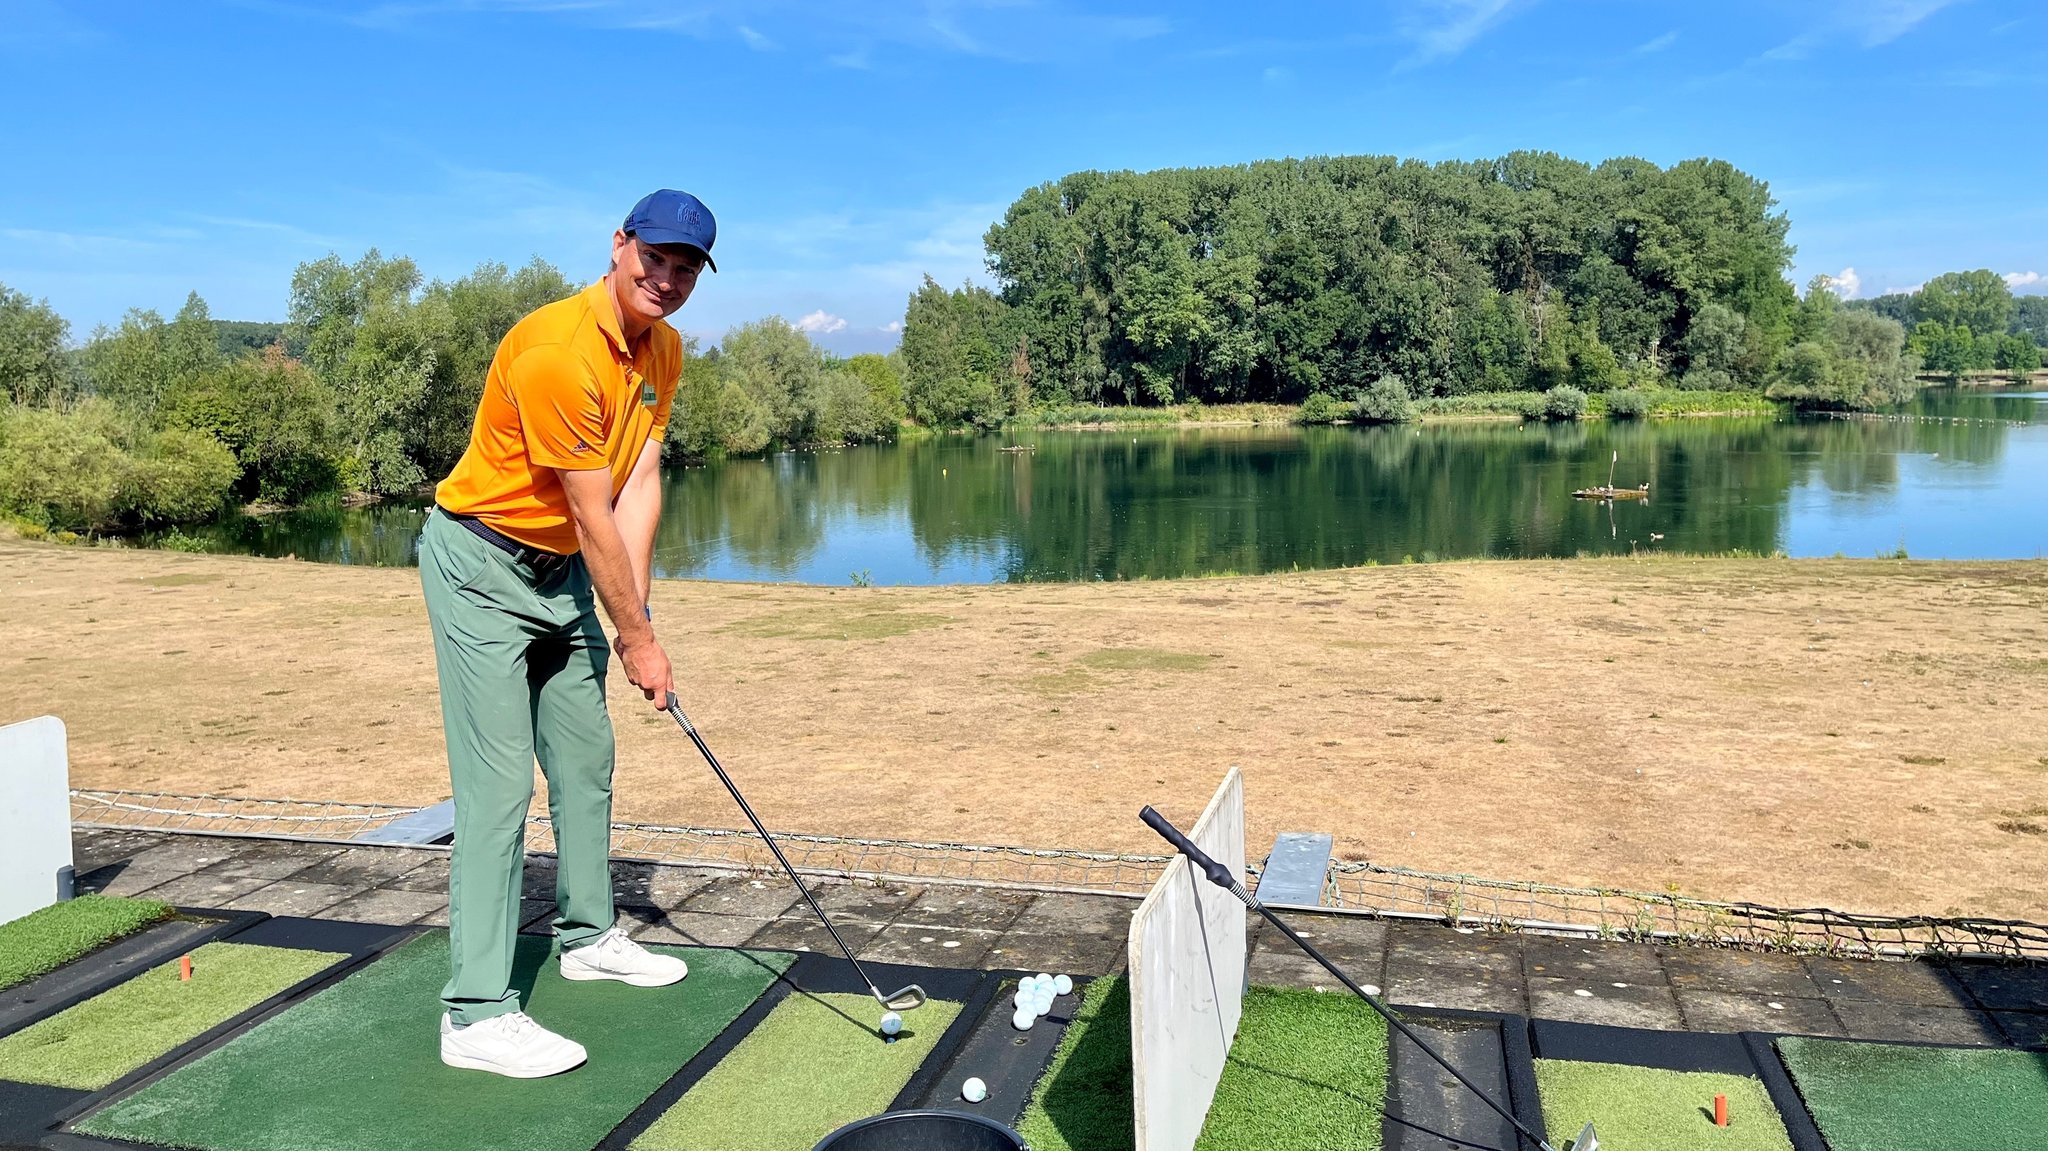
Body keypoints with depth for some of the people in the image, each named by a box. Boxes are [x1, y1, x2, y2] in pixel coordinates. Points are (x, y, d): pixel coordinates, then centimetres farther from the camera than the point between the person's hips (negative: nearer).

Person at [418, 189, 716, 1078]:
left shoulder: (663, 349, 2)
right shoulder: (556, 351, -27)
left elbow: (640, 486, -2)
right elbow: (594, 517, -22)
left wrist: (635, 612, -9)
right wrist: (636, 637, -15)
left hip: (563, 569, 9)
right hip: (481, 564, -9)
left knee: (586, 760, 16)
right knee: (500, 782, -11)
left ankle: (589, 936, 33)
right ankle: (477, 1014, -6)